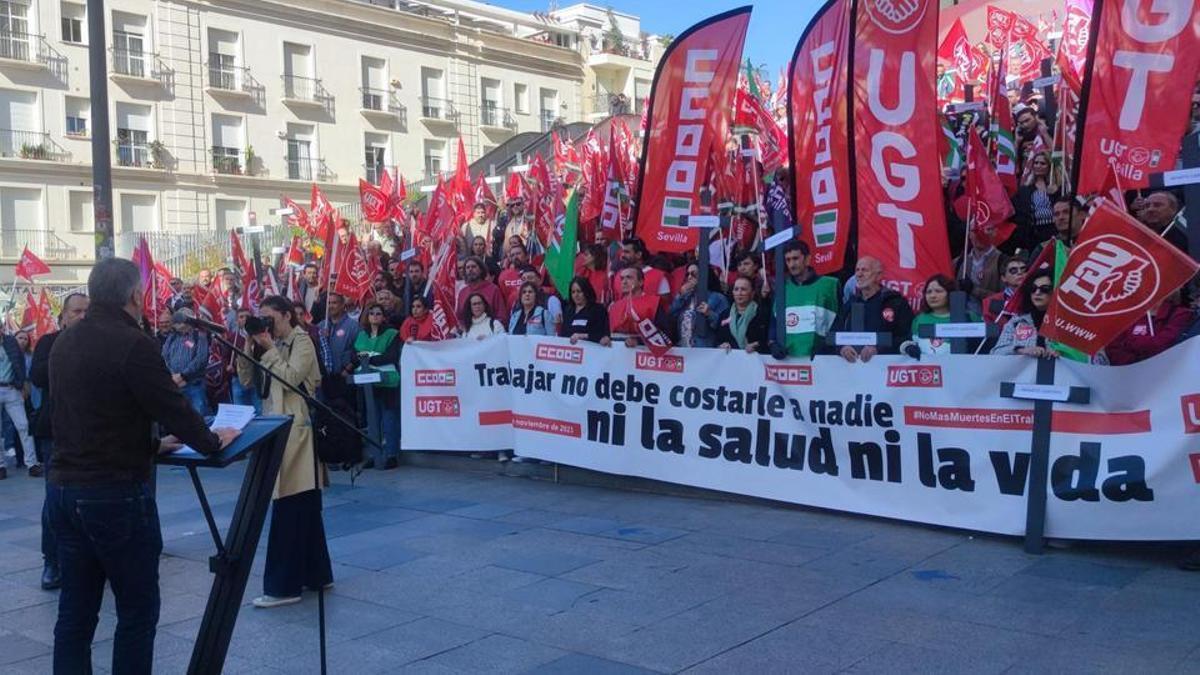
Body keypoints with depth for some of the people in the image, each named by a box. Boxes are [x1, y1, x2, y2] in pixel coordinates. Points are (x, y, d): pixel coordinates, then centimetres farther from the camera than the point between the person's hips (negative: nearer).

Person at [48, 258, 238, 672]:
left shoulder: (63, 343, 8)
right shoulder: (133, 345, -16)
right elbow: (175, 408, -14)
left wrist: (149, 445, 20)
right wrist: (212, 442, 4)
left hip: (63, 487, 8)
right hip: (116, 493, -8)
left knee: (75, 610, 13)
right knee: (138, 610, 4)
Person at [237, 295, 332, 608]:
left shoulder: (301, 341, -5)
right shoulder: (274, 344, 18)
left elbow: (289, 379, -17)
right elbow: (247, 380, 12)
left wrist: (269, 349, -11)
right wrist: (249, 347, 2)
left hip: (296, 431, -9)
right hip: (278, 430, 9)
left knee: (289, 507, -8)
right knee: (304, 506, 14)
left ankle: (284, 585, -5)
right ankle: (315, 573, 23)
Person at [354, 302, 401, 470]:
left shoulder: (391, 334, 0)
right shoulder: (362, 335, 15)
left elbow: (392, 356, -9)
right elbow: (355, 354, 12)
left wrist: (370, 358, -12)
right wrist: (361, 357, -9)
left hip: (387, 382, -4)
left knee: (389, 418, -5)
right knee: (372, 419, 5)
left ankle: (392, 455, 0)